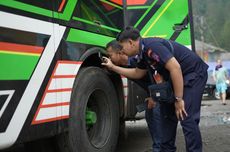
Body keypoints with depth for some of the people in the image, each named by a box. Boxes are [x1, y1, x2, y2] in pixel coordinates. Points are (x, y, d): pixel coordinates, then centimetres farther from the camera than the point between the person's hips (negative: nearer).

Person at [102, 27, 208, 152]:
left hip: (194, 73, -10)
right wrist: (113, 67, 22)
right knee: (167, 114, 12)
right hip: (178, 77, 10)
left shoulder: (151, 46, -24)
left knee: (187, 117, -16)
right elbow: (137, 73, 25)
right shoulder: (143, 54, 7)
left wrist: (178, 99, -26)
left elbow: (175, 67, -30)